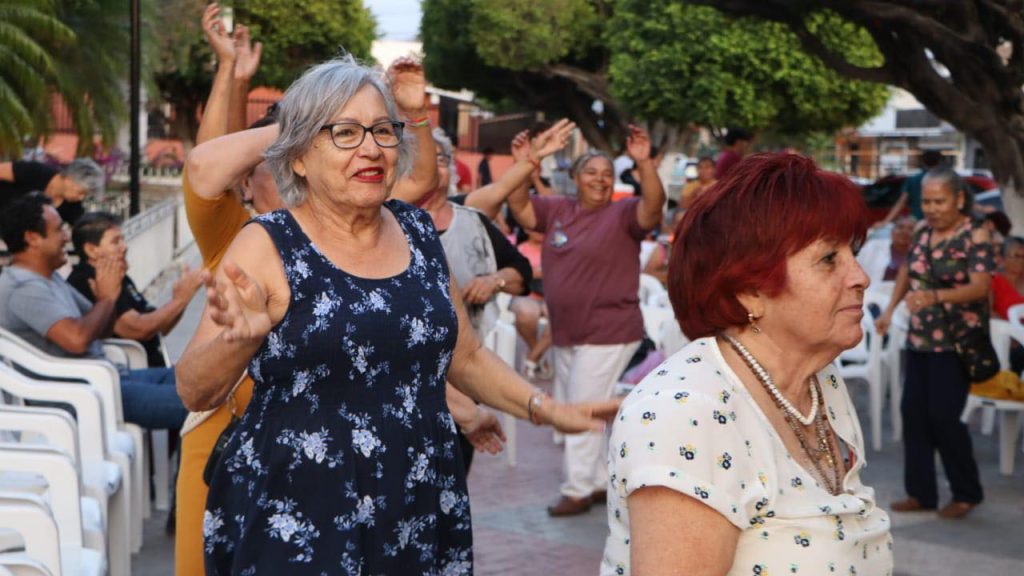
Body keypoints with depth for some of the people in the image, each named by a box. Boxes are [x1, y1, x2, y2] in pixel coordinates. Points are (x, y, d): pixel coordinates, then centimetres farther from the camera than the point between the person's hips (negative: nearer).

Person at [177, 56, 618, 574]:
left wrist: (546, 409, 6)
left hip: (423, 515, 5)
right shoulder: (267, 247, -8)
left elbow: (465, 355, 18)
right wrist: (237, 339, -31)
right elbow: (194, 393, -12)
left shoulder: (418, 233, 6)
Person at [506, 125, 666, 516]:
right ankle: (599, 481, 29)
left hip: (607, 334, -7)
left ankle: (577, 490, 6)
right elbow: (519, 208, 7)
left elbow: (653, 206, -24)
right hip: (565, 333, 7)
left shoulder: (622, 214, -8)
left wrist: (644, 163, -38)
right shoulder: (557, 210, 8)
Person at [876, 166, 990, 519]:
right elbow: (908, 269, 20)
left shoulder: (975, 236, -13)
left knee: (944, 416, -6)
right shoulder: (923, 231, 6)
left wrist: (935, 296, -41)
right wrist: (890, 309, 8)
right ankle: (920, 493, 16)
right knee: (913, 411, 5)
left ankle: (967, 493, 12)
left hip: (956, 342, -7)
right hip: (920, 338, 7)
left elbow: (980, 286, -25)